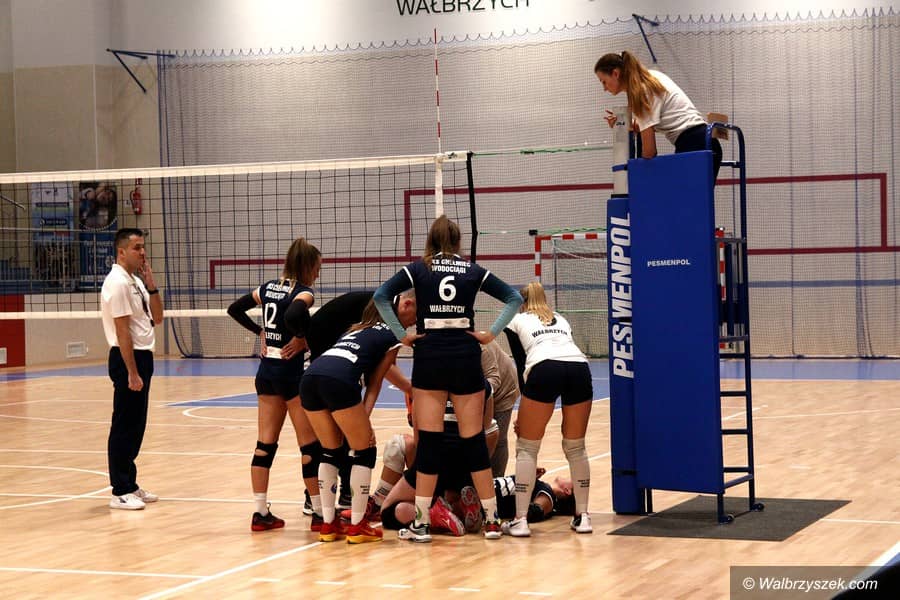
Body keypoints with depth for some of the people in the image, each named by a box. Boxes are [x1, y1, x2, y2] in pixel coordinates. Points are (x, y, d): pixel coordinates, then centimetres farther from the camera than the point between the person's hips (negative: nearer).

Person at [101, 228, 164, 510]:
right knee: (125, 427, -5)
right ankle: (120, 492, -1)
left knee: (136, 426, 13)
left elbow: (157, 318, 14)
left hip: (142, 357, 9)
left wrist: (151, 285, 1)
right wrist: (132, 373, -21)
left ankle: (130, 485, 20)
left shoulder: (136, 282, 13)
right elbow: (122, 331, -19)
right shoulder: (117, 283, -15)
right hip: (128, 359, -9)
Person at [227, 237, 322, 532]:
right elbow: (293, 316, -33)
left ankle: (261, 513, 8)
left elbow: (235, 309, 16)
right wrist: (302, 338, -16)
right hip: (290, 371, -7)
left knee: (265, 443, 8)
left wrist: (260, 331, 14)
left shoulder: (269, 287, 10)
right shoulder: (304, 292, -12)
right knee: (311, 445, 1)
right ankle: (320, 513, 4)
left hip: (266, 371, 7)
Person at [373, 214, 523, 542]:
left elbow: (381, 296, -6)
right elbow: (514, 298, 6)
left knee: (429, 441, 0)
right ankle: (492, 520, 9)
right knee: (474, 440, 6)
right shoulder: (473, 271, 9)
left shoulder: (418, 269, 5)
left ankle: (421, 523, 0)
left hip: (429, 358, -1)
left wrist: (401, 335, -3)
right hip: (466, 358, 1)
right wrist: (491, 333, 4)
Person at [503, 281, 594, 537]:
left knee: (527, 448, 8)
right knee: (576, 447, 19)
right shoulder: (561, 319, 36)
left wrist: (525, 412, 27)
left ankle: (520, 520, 2)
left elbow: (521, 363, 21)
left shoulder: (516, 321, 26)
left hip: (544, 370, -3)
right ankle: (582, 516, 19)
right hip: (580, 367, 3)